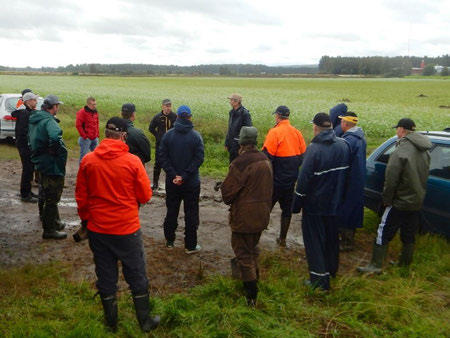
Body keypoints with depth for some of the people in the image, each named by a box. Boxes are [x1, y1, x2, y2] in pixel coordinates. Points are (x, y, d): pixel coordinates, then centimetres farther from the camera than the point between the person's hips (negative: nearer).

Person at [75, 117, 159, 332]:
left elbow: (81, 196, 2)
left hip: (98, 229, 3)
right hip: (127, 229, -2)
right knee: (137, 278, 12)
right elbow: (145, 196, -8)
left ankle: (111, 324, 28)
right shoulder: (132, 161, -14)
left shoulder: (88, 160, -6)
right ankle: (145, 322, 24)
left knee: (106, 278, 15)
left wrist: (85, 219, 16)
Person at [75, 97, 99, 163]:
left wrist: (97, 134, 12)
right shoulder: (82, 112, -11)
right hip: (86, 139, -7)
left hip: (95, 138, 7)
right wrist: (84, 136, -14)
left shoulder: (95, 112, 11)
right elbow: (78, 125, -14)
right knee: (83, 156, -1)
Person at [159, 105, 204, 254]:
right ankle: (190, 245, 12)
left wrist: (174, 175, -11)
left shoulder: (168, 135, -3)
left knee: (171, 211, 16)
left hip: (172, 182, 3)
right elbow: (199, 158, -15)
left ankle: (169, 241, 27)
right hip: (191, 183, -2)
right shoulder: (196, 136, -9)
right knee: (191, 213, 7)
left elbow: (163, 157, -8)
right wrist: (184, 176, -16)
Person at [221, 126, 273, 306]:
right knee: (253, 249, 25)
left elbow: (227, 191, -17)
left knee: (243, 254, 3)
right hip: (262, 215, 8)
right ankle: (254, 278, 40)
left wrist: (228, 201, 4)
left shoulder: (240, 163, -22)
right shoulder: (265, 160, 4)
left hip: (244, 217, -8)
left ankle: (251, 296, 4)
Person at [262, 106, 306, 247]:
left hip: (276, 179, -6)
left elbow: (267, 156, -19)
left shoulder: (275, 132, -15)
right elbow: (303, 155, 8)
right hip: (291, 179, 6)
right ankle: (282, 239, 25)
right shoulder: (297, 133, 4)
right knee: (287, 208, 16)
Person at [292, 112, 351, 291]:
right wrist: (339, 194, 18)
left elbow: (304, 179, -21)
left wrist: (297, 204, -12)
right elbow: (347, 174, 7)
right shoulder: (344, 145, -2)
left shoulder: (314, 149, -22)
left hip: (315, 204, -6)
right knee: (332, 236, 23)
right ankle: (332, 268, 41)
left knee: (314, 240, 4)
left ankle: (320, 278, 6)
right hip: (335, 202, 7)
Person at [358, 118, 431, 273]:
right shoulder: (425, 151, 5)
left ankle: (375, 265, 4)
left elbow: (391, 180, -20)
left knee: (384, 233, 1)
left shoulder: (401, 151, -20)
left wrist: (387, 199, -9)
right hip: (417, 202, 7)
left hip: (400, 202, -7)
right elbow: (424, 175, 14)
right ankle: (405, 265, 27)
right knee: (409, 236, 17)